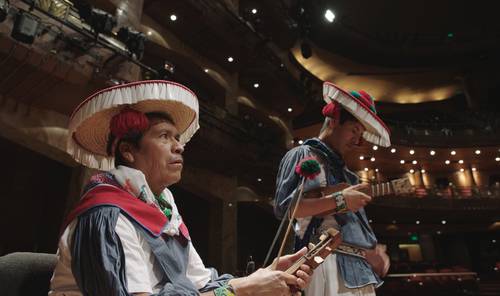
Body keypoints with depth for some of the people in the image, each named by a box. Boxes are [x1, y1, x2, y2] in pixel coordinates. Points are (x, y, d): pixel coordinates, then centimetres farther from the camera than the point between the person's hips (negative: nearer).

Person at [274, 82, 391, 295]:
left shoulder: (344, 172, 25)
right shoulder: (302, 155, 0)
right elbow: (283, 207, -14)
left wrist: (377, 252, 7)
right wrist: (339, 200, -14)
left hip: (361, 267, 8)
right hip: (327, 260, -8)